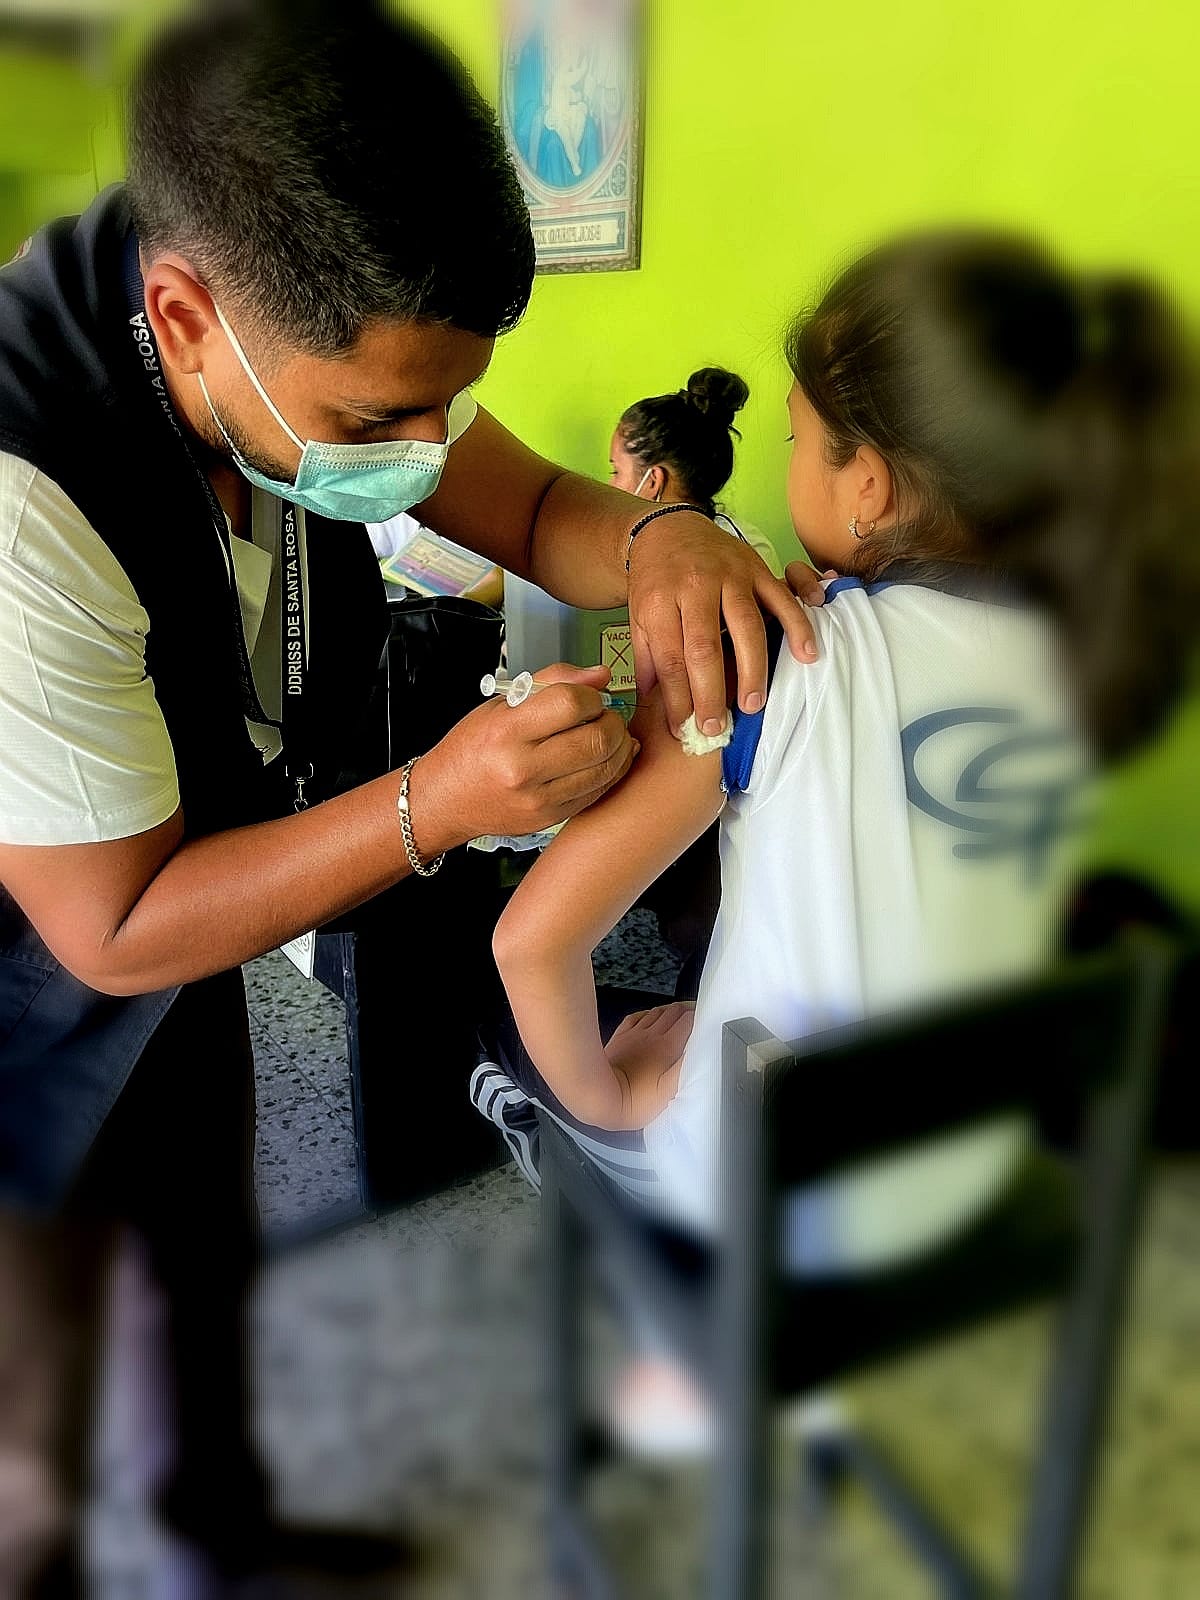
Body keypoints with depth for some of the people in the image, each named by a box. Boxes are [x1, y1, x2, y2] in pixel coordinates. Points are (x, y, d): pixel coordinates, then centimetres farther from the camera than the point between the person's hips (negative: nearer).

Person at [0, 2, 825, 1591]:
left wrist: (657, 540, -30)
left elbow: (531, 507, -7)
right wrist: (437, 803, -40)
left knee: (215, 1263, 27)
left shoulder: (331, 349, -18)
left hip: (178, 948, 7)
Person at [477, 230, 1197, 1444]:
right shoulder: (1082, 649, -10)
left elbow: (533, 940, -27)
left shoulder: (779, 664, -28)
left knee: (521, 1036, 22)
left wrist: (602, 1091, -10)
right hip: (968, 1171, 6)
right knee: (674, 1018, 30)